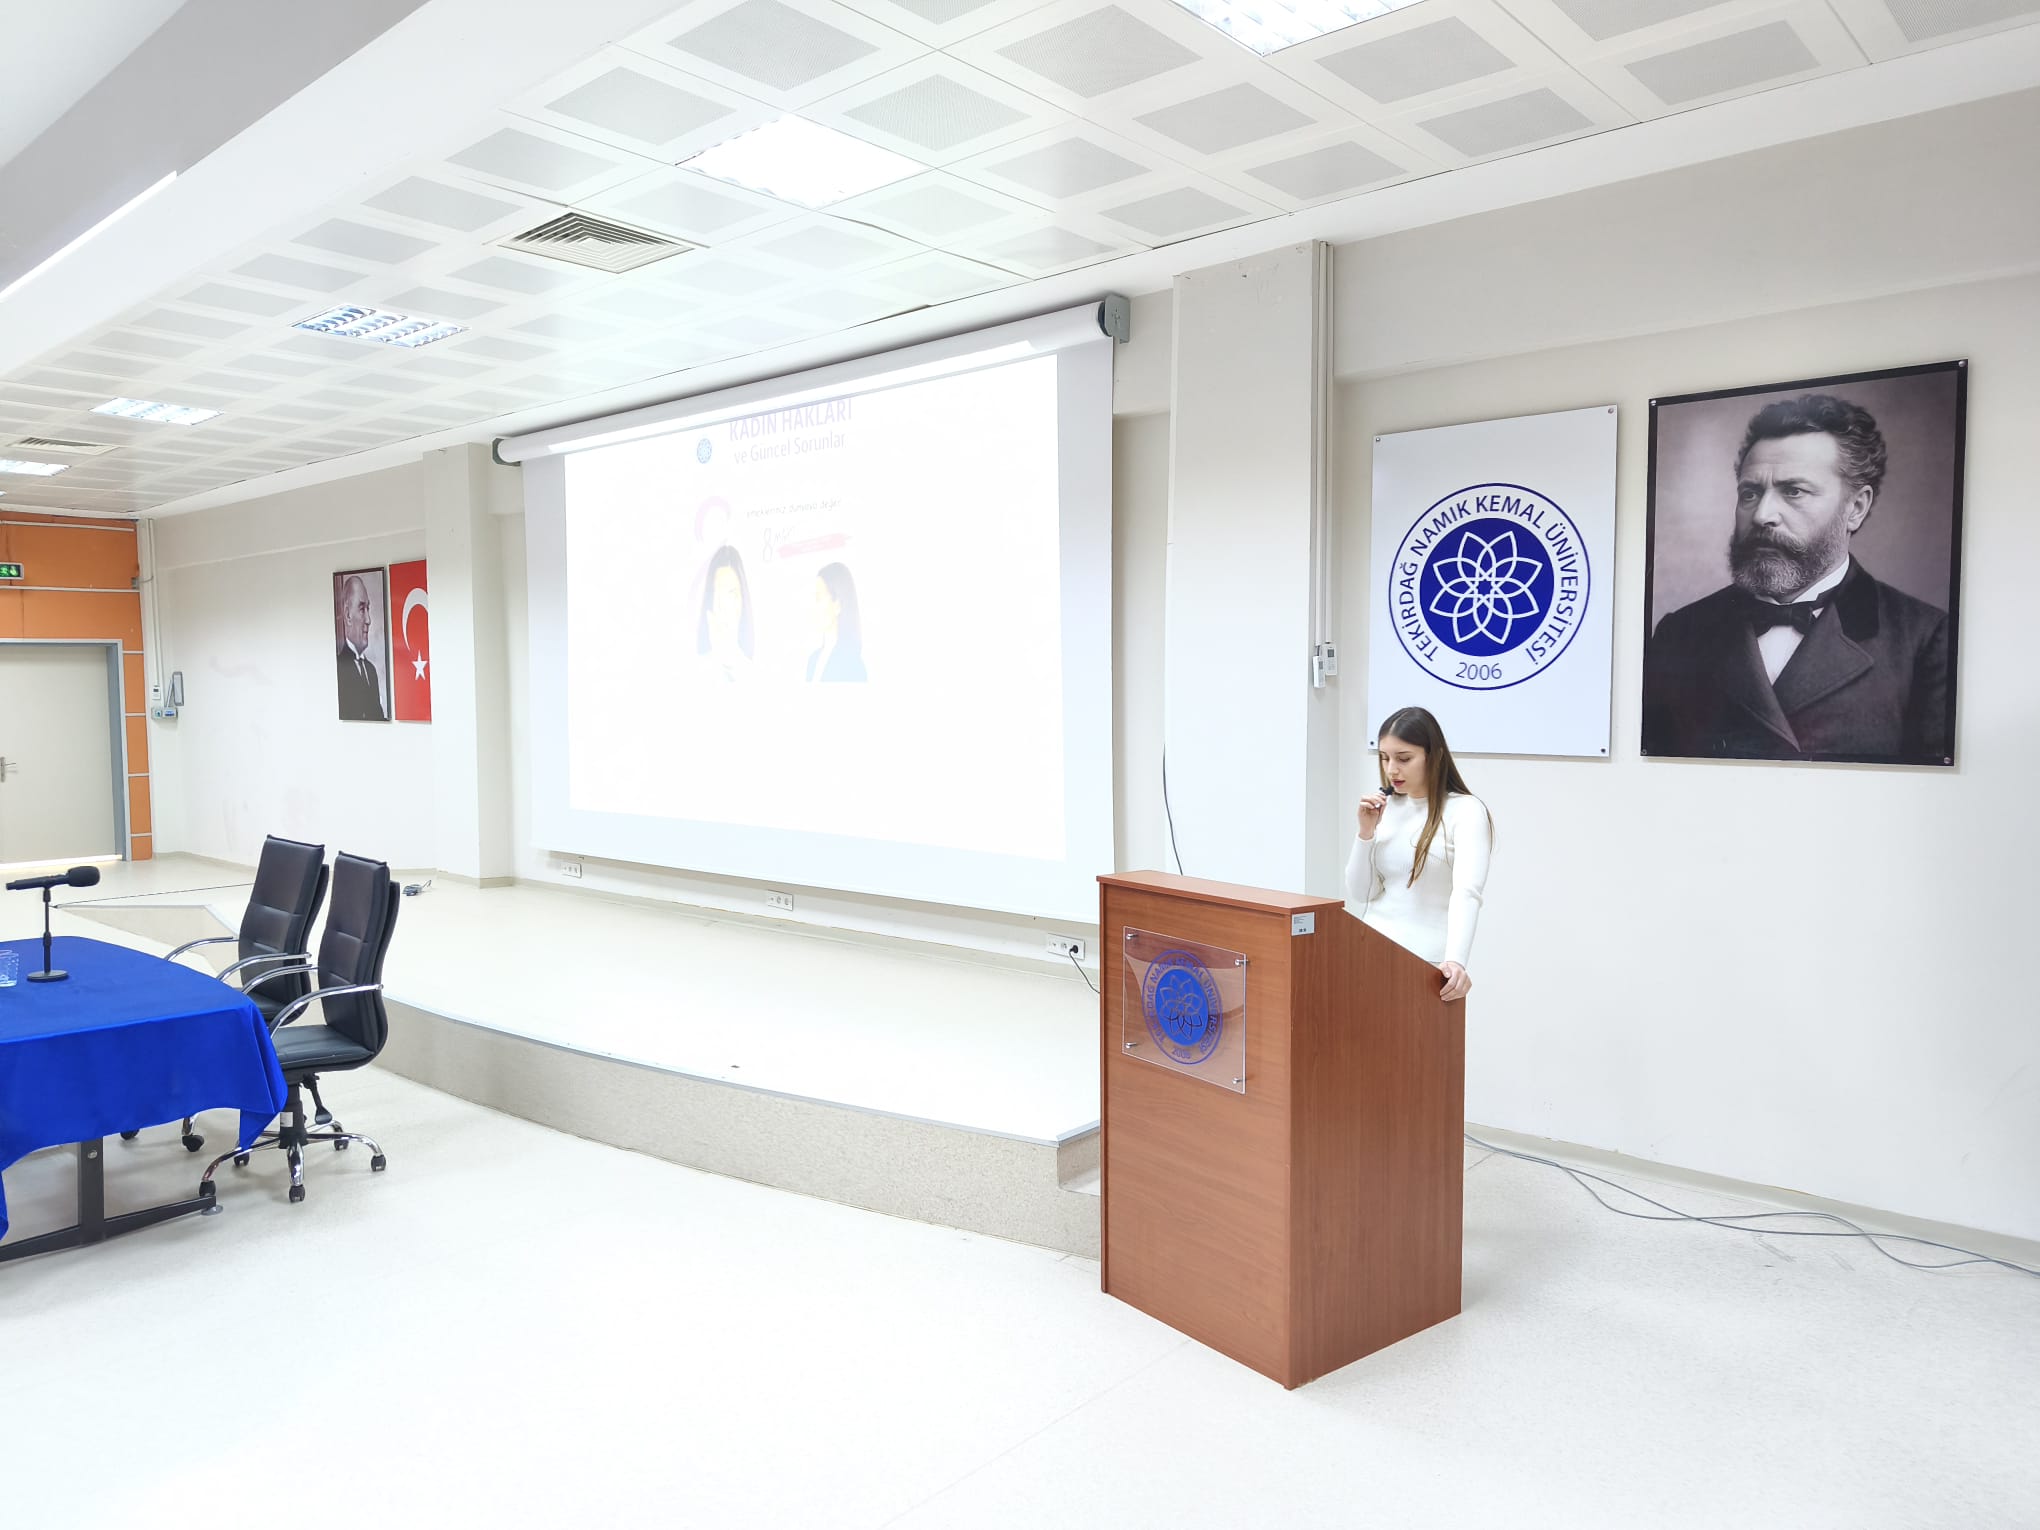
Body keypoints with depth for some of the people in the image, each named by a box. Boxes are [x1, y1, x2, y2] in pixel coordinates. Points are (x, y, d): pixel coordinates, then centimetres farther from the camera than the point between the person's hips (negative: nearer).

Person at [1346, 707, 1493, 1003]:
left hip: (1424, 962, -5)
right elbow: (1360, 893, 6)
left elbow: (1467, 892, -22)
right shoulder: (1385, 809, 7)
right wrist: (1366, 832, -7)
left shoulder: (1466, 811, -8)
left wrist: (1455, 960, -37)